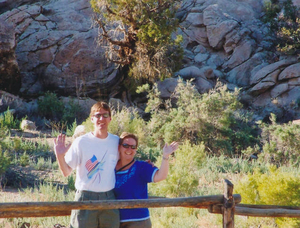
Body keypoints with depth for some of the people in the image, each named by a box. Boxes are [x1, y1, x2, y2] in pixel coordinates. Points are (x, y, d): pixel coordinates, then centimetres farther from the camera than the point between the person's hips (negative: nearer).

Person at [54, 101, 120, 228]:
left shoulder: (116, 142, 6)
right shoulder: (81, 142, -5)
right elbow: (66, 172, -5)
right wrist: (60, 156, -23)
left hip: (109, 198, 4)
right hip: (85, 198, -4)